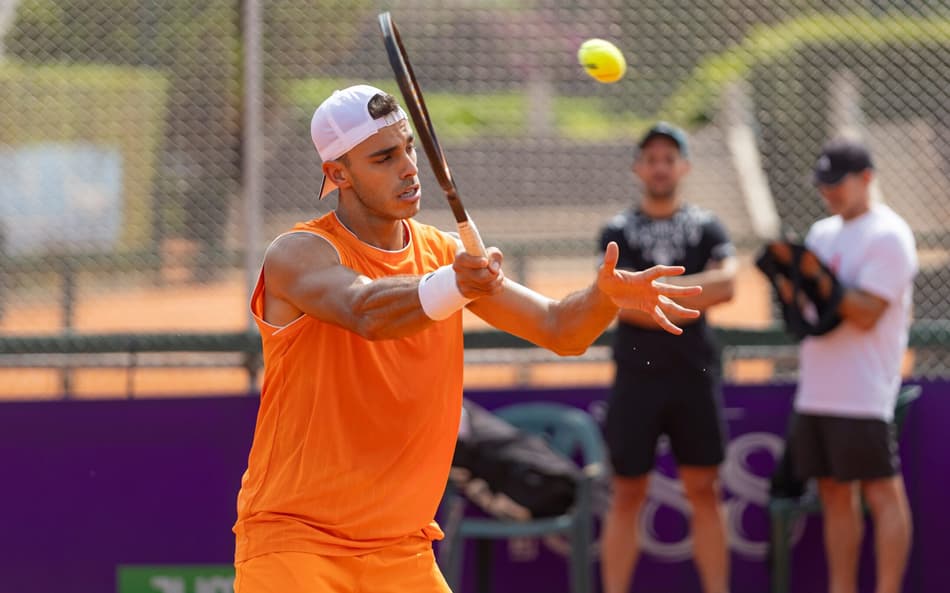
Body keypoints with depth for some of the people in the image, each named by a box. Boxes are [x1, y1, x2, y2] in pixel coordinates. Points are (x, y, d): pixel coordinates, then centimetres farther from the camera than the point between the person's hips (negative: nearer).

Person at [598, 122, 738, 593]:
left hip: (695, 377, 1)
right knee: (627, 496, 1)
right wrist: (691, 300, -12)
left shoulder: (706, 227, 9)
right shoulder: (618, 231, 6)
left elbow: (726, 284, -9)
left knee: (704, 491, 3)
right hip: (637, 377, -1)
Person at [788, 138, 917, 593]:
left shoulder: (887, 236, -8)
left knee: (882, 493, -6)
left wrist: (817, 276, -20)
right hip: (815, 395, 8)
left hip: (863, 397, -8)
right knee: (835, 493, 9)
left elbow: (866, 314, -17)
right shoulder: (822, 234, 17)